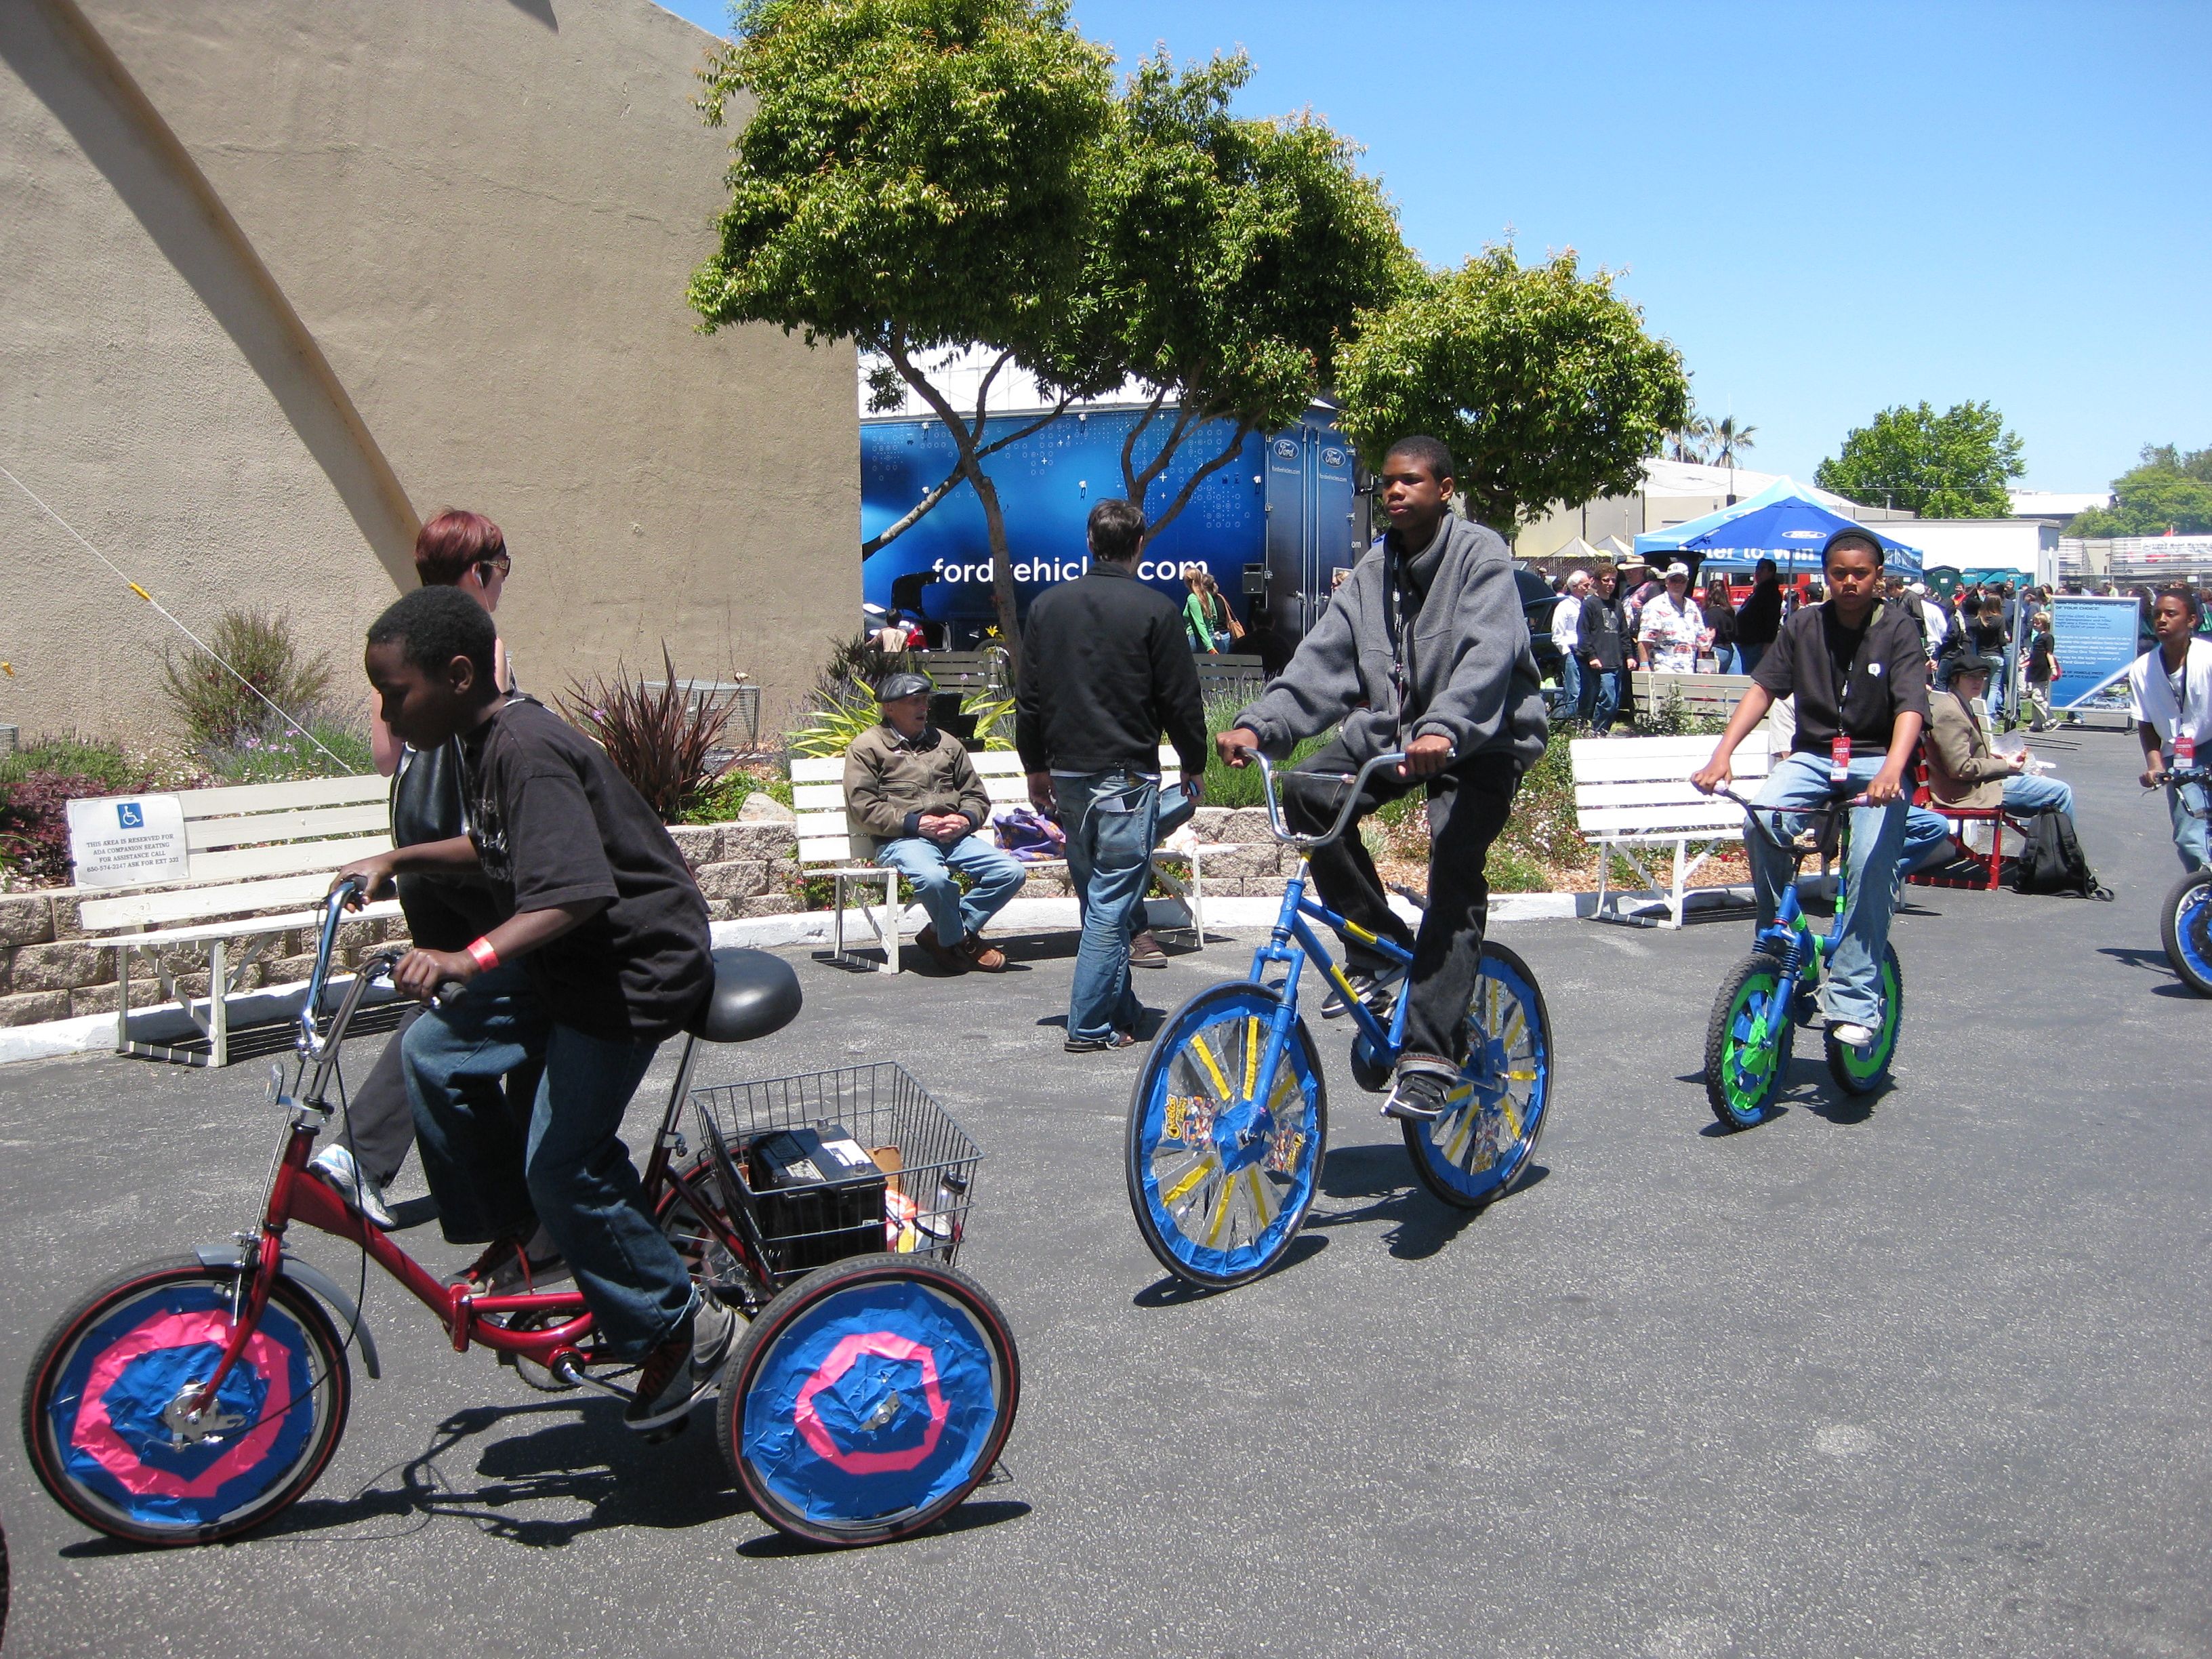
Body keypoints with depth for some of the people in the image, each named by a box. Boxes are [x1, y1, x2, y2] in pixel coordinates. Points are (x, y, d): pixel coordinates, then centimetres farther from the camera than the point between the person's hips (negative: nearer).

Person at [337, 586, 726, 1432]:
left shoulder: (529, 750, -25)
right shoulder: (489, 740, 6)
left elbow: (573, 894, -35)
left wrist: (466, 959, -46)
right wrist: (396, 860, 19)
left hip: (633, 966, -10)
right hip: (562, 960, 10)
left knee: (562, 1163, -9)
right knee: (435, 1051, 4)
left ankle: (680, 1325, 7)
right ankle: (523, 1236, 18)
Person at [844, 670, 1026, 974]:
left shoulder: (946, 743, 24)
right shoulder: (866, 747, 8)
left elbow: (977, 795, 23)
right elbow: (861, 807, -4)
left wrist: (965, 819, -1)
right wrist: (914, 822, -14)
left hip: (955, 836, 5)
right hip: (902, 839, -5)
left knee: (1012, 872, -17)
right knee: (934, 877, -38)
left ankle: (942, 933, -4)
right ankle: (958, 940, -7)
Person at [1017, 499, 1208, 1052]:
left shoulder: (1048, 605, 7)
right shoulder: (1154, 608, -8)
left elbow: (1028, 698, 11)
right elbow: (1181, 700, -4)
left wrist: (1036, 766, 21)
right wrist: (1194, 766, 9)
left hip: (1067, 775, 5)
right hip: (1127, 776, -5)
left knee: (1095, 896, 15)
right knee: (1114, 902, -3)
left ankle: (1121, 1009, 23)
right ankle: (1092, 1026, -3)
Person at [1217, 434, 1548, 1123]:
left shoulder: (1480, 555, -12)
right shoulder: (1374, 572, 6)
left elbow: (1488, 654, -29)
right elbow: (1323, 661, -4)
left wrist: (1443, 729, -47)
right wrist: (1259, 725, -20)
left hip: (1481, 738, -6)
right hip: (1394, 726, 6)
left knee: (1455, 878, -20)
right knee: (1308, 795, -18)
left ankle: (1428, 1059, -20)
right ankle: (1378, 949, -3)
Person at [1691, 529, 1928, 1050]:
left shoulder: (1898, 630, -5)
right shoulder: (1804, 624, 4)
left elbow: (1911, 706, -17)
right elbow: (1763, 688, -3)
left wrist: (1891, 770, -36)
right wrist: (1722, 753, -19)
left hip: (1877, 761, -2)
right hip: (1812, 755, 3)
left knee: (1872, 862, -26)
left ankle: (1856, 1002, -21)